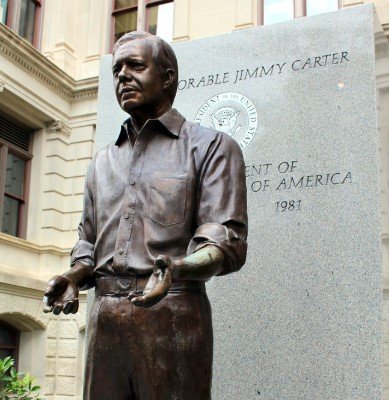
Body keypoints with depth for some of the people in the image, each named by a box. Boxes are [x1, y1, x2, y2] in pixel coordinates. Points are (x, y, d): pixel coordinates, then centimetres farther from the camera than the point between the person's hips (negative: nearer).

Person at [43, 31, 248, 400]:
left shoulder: (211, 146, 3)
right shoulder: (102, 162, 22)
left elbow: (227, 241, -7)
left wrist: (174, 269, -26)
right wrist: (74, 277, 3)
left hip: (171, 315, -5)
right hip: (103, 318, 5)